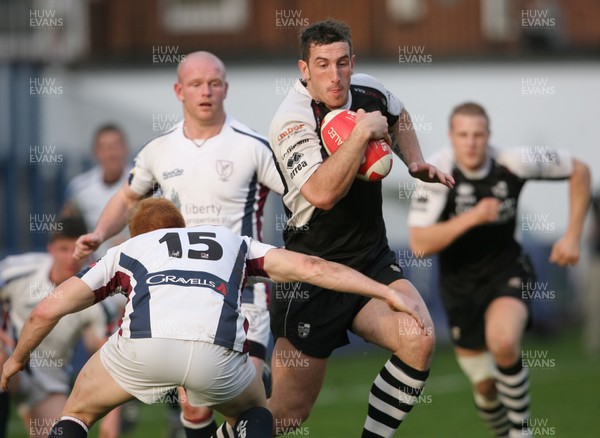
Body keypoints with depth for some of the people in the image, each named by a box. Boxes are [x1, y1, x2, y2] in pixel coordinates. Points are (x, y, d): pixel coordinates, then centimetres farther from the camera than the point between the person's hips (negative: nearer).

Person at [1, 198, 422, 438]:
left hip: (144, 345, -1)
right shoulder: (233, 242, 37)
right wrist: (387, 292, 28)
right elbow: (311, 267, 25)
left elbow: (48, 310, 29)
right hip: (218, 352, 1)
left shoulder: (124, 252, 35)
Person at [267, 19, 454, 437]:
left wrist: (416, 162, 13)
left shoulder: (370, 92, 1)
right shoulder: (293, 121, -19)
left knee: (418, 338, -25)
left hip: (374, 260, 5)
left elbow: (398, 116, 28)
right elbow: (322, 193, -35)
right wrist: (363, 132, -30)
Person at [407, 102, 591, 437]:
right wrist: (472, 218, -36)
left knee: (503, 341, -32)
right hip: (460, 281, 1)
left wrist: (572, 237, -8)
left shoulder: (513, 163, -19)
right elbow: (420, 245, -27)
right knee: (485, 386, 5)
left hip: (508, 272, -1)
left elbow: (579, 170, -3)